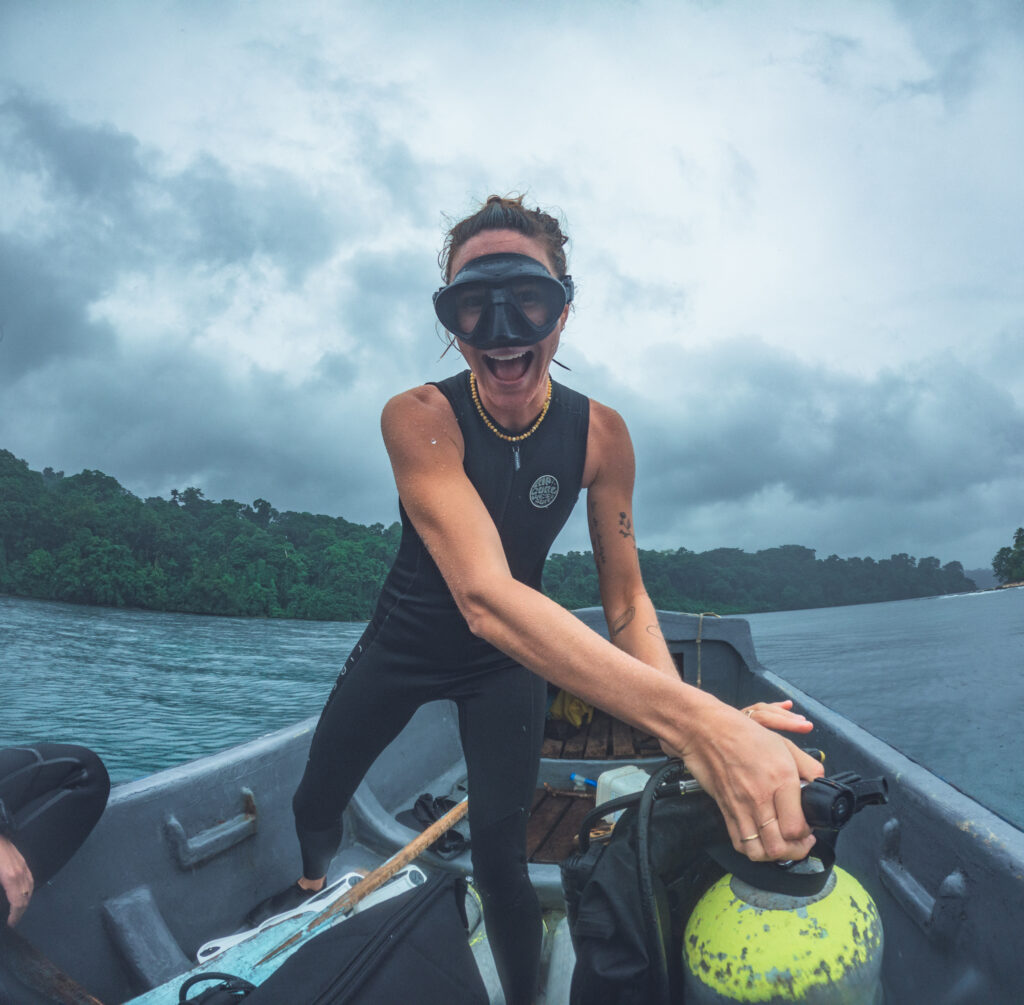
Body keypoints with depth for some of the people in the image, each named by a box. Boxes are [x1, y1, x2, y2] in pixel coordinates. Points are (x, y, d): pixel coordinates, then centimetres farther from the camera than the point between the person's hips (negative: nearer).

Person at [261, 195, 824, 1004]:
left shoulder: (601, 435, -18)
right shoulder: (418, 418, -30)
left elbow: (626, 598, -13)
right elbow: (484, 594, -44)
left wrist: (695, 728, -34)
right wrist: (695, 719, -54)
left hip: (511, 664, 1)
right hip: (403, 644, 0)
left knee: (502, 864, 1)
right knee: (313, 805, 17)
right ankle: (316, 881, 54)